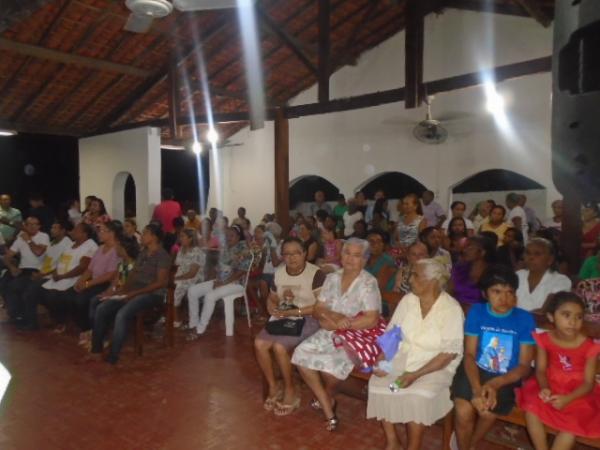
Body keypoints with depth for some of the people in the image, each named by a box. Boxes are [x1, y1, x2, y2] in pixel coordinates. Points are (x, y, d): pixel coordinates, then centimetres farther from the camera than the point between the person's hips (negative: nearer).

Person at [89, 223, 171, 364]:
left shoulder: (162, 256, -9)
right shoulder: (142, 253, 17)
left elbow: (160, 282, -16)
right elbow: (132, 274, 15)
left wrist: (134, 293, -18)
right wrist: (122, 289, -4)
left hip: (152, 294, -8)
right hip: (133, 293, 8)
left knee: (122, 314, -31)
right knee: (101, 309, -9)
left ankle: (112, 357, -23)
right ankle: (96, 349, -2)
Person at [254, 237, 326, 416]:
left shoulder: (316, 273, -12)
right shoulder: (278, 273, 8)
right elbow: (271, 300, 17)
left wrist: (293, 312, -20)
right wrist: (275, 310, -7)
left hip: (308, 320, -6)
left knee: (279, 346, -26)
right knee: (259, 343, -18)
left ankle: (290, 391, -2)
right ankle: (273, 388, 2)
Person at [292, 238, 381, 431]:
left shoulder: (368, 283, -12)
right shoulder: (332, 278, 5)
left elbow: (371, 320, -20)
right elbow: (317, 310, 4)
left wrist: (336, 324, -18)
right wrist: (332, 315, -18)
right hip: (330, 333, 6)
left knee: (331, 364, -31)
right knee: (301, 354, -17)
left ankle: (326, 396, 7)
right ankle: (328, 408, -3)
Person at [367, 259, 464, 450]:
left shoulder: (451, 309, -15)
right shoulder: (408, 300, -1)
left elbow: (449, 353, -18)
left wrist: (416, 374, -24)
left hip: (436, 366, -4)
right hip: (402, 358, 5)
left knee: (418, 395, -30)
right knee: (378, 383, -18)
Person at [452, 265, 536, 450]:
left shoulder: (525, 319, -5)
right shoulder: (477, 311, -2)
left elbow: (524, 366, -5)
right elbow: (469, 355, -5)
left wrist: (494, 384, -23)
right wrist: (476, 388, -24)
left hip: (506, 379, 0)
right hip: (476, 372, 0)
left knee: (488, 410, -28)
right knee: (463, 411, -26)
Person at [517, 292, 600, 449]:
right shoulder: (545, 339, -10)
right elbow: (540, 370, -5)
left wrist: (567, 399, -28)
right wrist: (544, 388, -26)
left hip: (576, 393, -2)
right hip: (551, 386, 2)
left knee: (572, 421, -23)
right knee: (531, 406, -20)